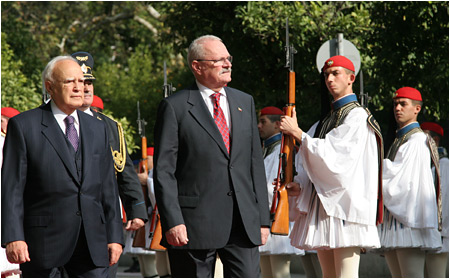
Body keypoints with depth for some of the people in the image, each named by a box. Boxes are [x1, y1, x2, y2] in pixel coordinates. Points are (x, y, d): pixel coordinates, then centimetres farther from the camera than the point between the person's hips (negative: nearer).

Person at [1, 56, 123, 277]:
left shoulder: (96, 129, 16)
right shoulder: (24, 126, 0)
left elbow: (107, 187, 17)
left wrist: (114, 236, 10)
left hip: (92, 244, 4)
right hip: (44, 241, -4)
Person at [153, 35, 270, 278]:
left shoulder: (245, 103, 15)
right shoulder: (175, 107, -1)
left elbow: (255, 163, 16)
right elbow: (163, 171, -6)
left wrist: (263, 217, 10)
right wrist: (172, 221, -15)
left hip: (243, 221, 4)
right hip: (195, 220, -4)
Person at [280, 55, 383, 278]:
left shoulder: (357, 116, -6)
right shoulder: (326, 121, 19)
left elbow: (334, 156, -16)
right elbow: (310, 163, 17)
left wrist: (297, 133, -13)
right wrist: (299, 185, -3)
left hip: (345, 205, -9)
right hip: (322, 204, 9)